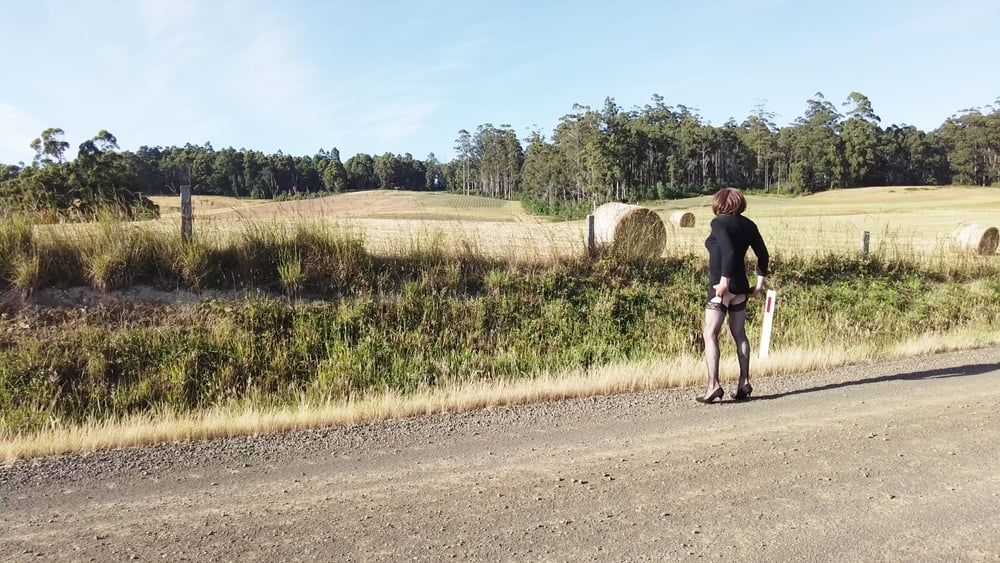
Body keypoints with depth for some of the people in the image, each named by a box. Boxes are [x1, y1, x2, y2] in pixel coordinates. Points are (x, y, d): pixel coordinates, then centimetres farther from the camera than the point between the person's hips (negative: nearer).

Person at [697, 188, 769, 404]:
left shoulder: (719, 223, -9)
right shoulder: (748, 225, 9)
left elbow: (728, 251, -22)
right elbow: (762, 253, 12)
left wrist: (724, 280, -20)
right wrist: (761, 281, 16)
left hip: (722, 286, -7)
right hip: (741, 287, 7)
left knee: (710, 335, -4)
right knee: (739, 334, 15)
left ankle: (713, 385, -10)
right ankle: (744, 382, 18)